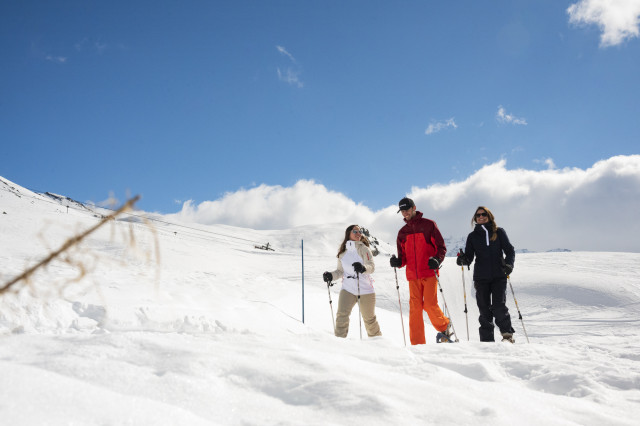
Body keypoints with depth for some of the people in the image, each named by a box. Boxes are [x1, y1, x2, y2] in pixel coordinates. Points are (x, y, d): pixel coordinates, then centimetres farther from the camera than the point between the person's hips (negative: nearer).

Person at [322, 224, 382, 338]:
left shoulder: (363, 248, -1)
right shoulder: (342, 252, 10)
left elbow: (371, 267, -13)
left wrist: (363, 268, -35)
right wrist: (331, 275, -3)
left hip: (365, 289, -2)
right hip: (348, 289, 2)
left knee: (369, 319, 9)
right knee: (342, 315, -16)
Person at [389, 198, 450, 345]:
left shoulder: (428, 225, 4)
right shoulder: (402, 232, 17)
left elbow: (441, 246, 2)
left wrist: (437, 260, -18)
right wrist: (398, 262, -4)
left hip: (429, 273, -4)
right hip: (412, 275, 4)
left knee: (430, 305, -10)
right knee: (415, 308, -2)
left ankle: (445, 327, 19)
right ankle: (417, 343, 2)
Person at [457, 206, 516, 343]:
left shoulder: (499, 232, 8)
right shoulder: (472, 236, 12)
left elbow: (509, 250, 7)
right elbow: (469, 257, 7)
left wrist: (509, 264, -12)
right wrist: (463, 259, -17)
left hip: (498, 276, -2)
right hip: (481, 277, 2)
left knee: (498, 306, -13)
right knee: (484, 309, 1)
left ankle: (507, 334, 4)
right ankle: (487, 339, 9)